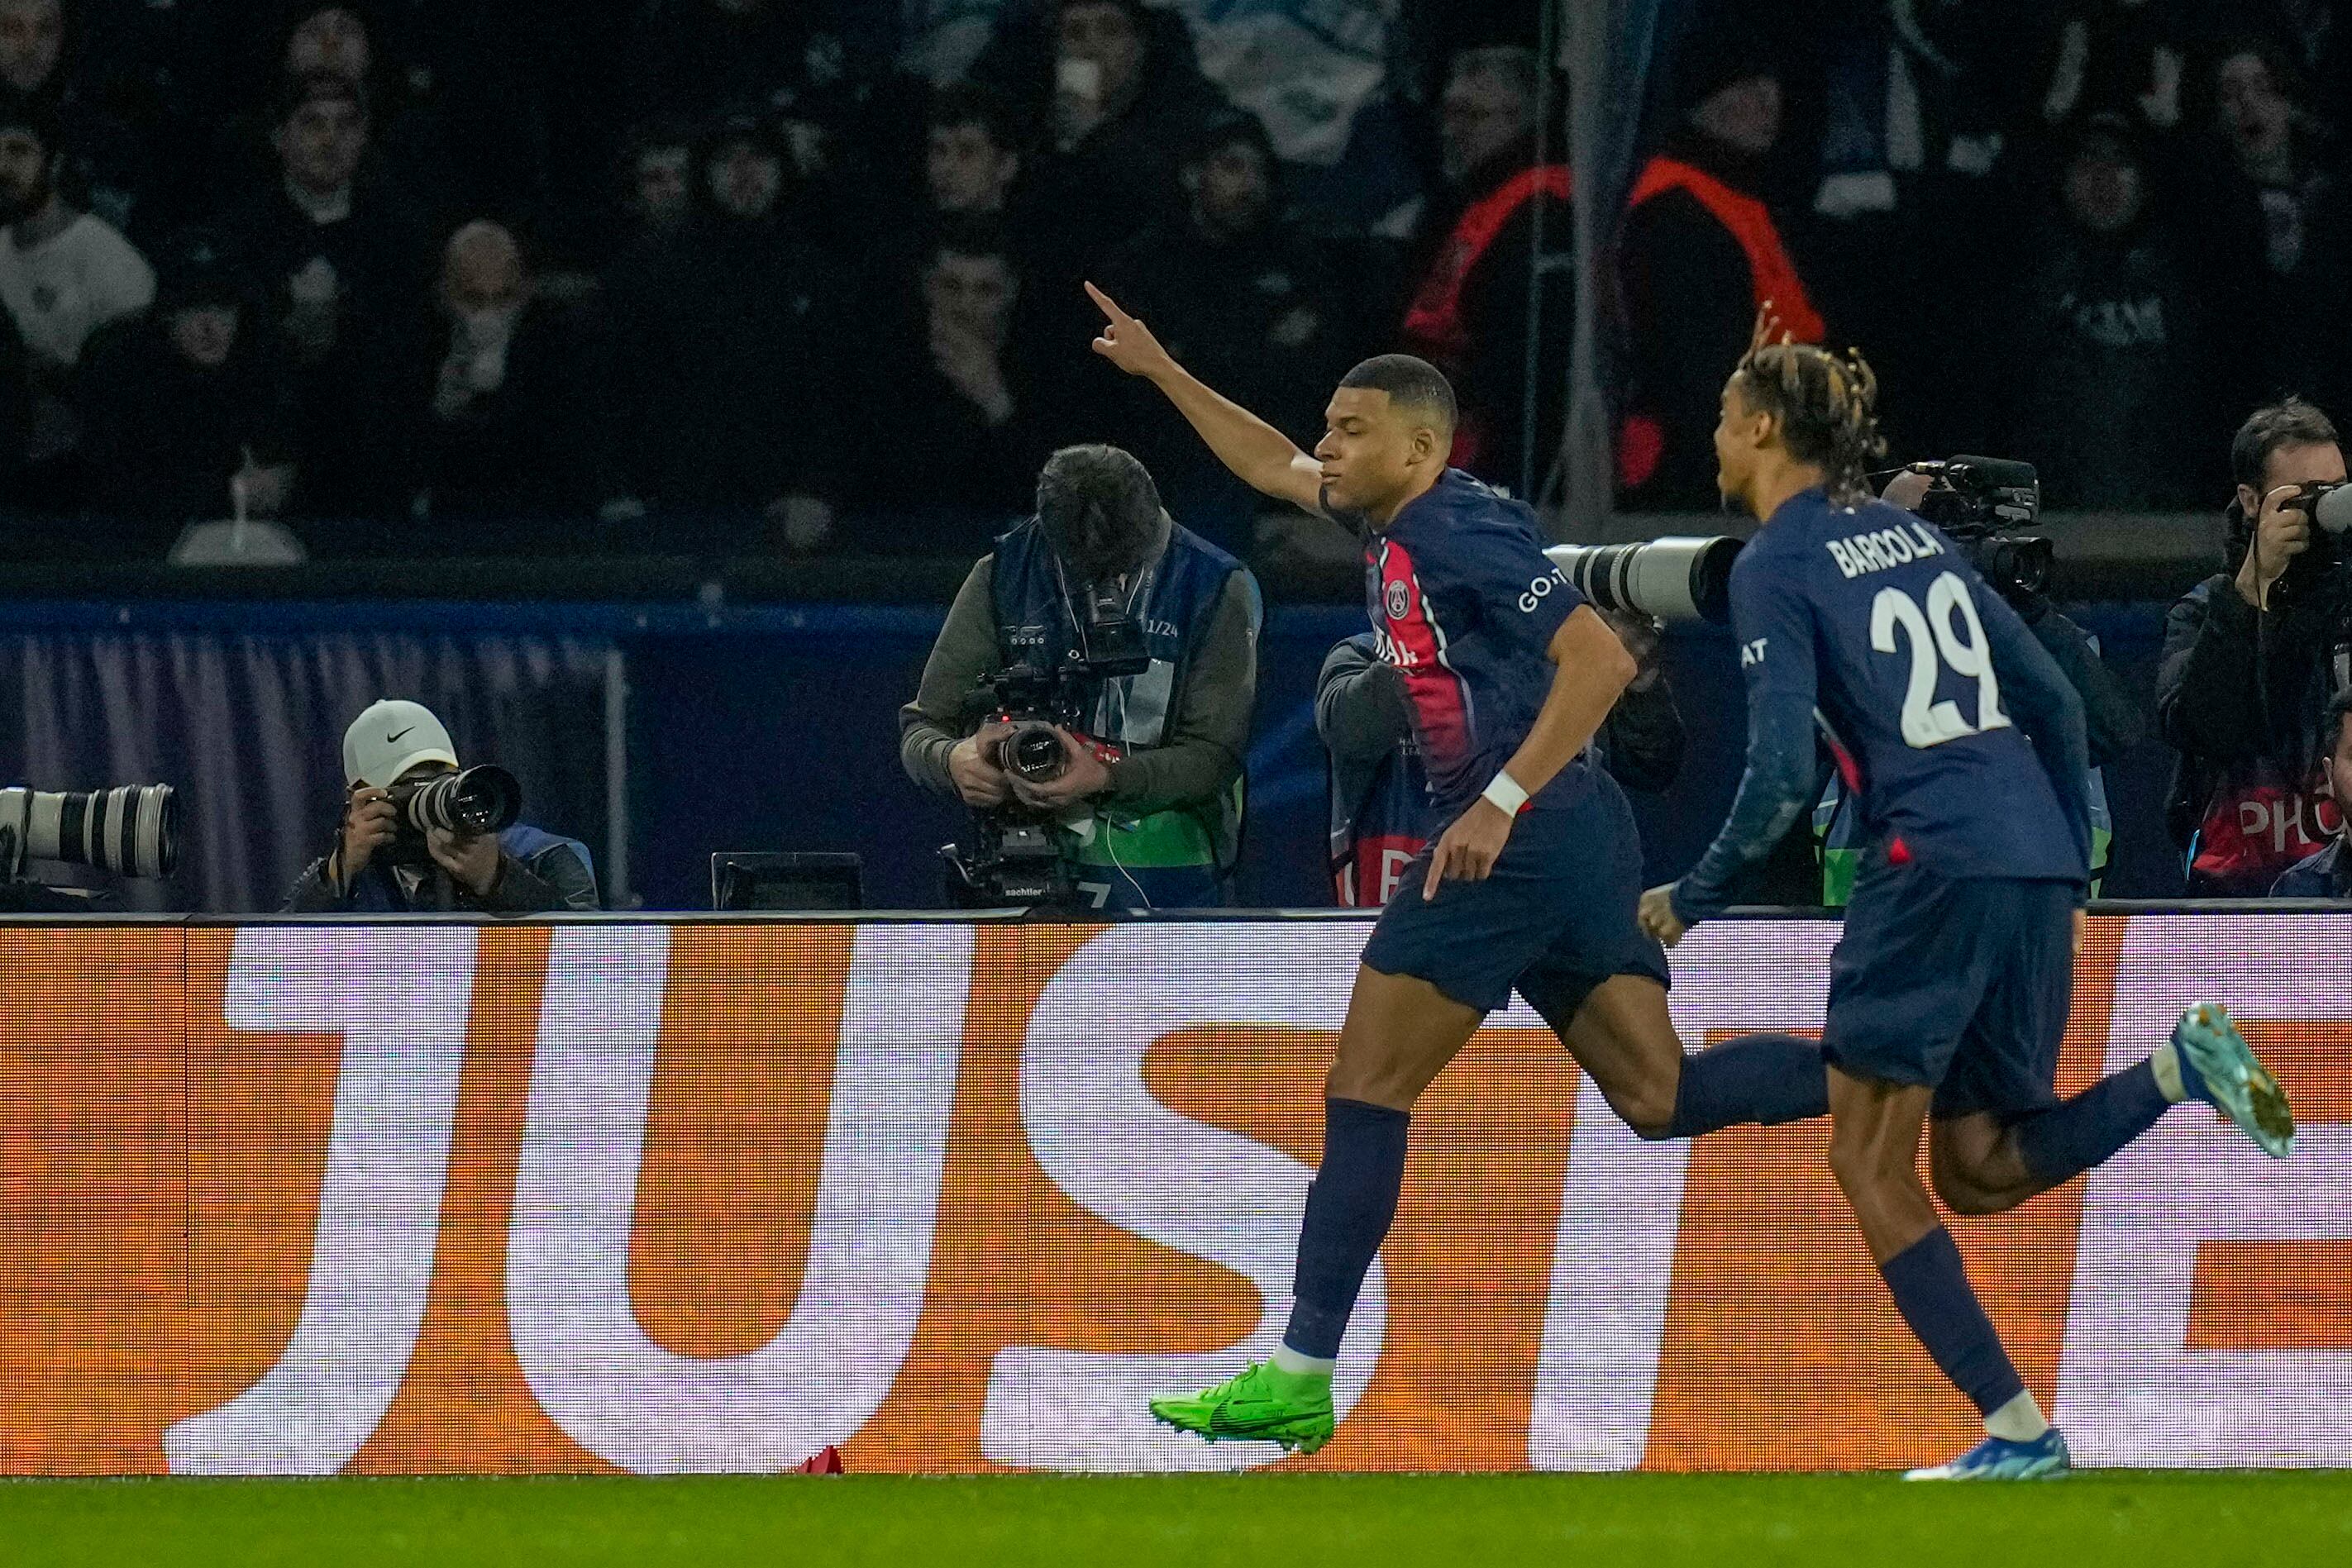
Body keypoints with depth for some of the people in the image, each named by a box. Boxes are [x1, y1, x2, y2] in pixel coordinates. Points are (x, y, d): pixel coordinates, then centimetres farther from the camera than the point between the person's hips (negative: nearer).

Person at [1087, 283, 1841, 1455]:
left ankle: (1299, 1380, -6)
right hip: (1577, 837, 10)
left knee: (1366, 1086, -6)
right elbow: (1272, 467, 36)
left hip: (1521, 834, -10)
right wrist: (1159, 371, 34)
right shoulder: (1395, 522, 16)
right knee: (1660, 1097, 2)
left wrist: (1501, 802, -26)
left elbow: (1600, 659, -21)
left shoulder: (1459, 531, -12)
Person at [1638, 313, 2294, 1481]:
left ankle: (2016, 1430, -6)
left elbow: (1782, 772, -12)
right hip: (2037, 860, 8)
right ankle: (2179, 1068, -8)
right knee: (1977, 1169, 14)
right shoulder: (1914, 534, 19)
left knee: (1870, 1164, 2)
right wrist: (2070, 878, 25)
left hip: (1936, 862, -8)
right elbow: (2055, 704, 19)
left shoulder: (1777, 567, -3)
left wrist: (1692, 899, 1)